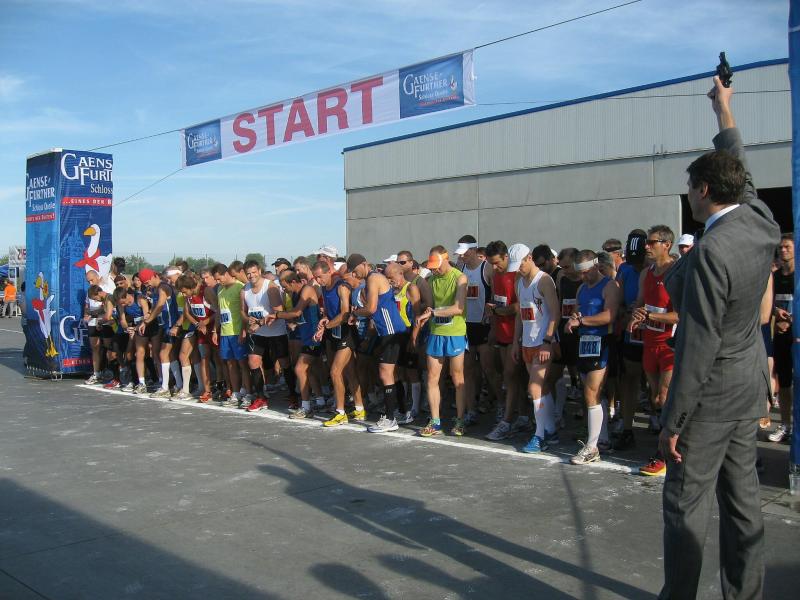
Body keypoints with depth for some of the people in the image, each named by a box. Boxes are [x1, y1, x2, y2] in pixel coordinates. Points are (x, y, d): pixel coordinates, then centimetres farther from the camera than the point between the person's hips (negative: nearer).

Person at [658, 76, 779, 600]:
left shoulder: (710, 253, -25)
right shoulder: (761, 222, -1)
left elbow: (697, 349, -23)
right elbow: (738, 169, 20)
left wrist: (673, 423, -16)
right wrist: (724, 110, 34)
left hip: (712, 394, -8)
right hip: (750, 386, 9)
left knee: (686, 503, 2)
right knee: (743, 498, 15)